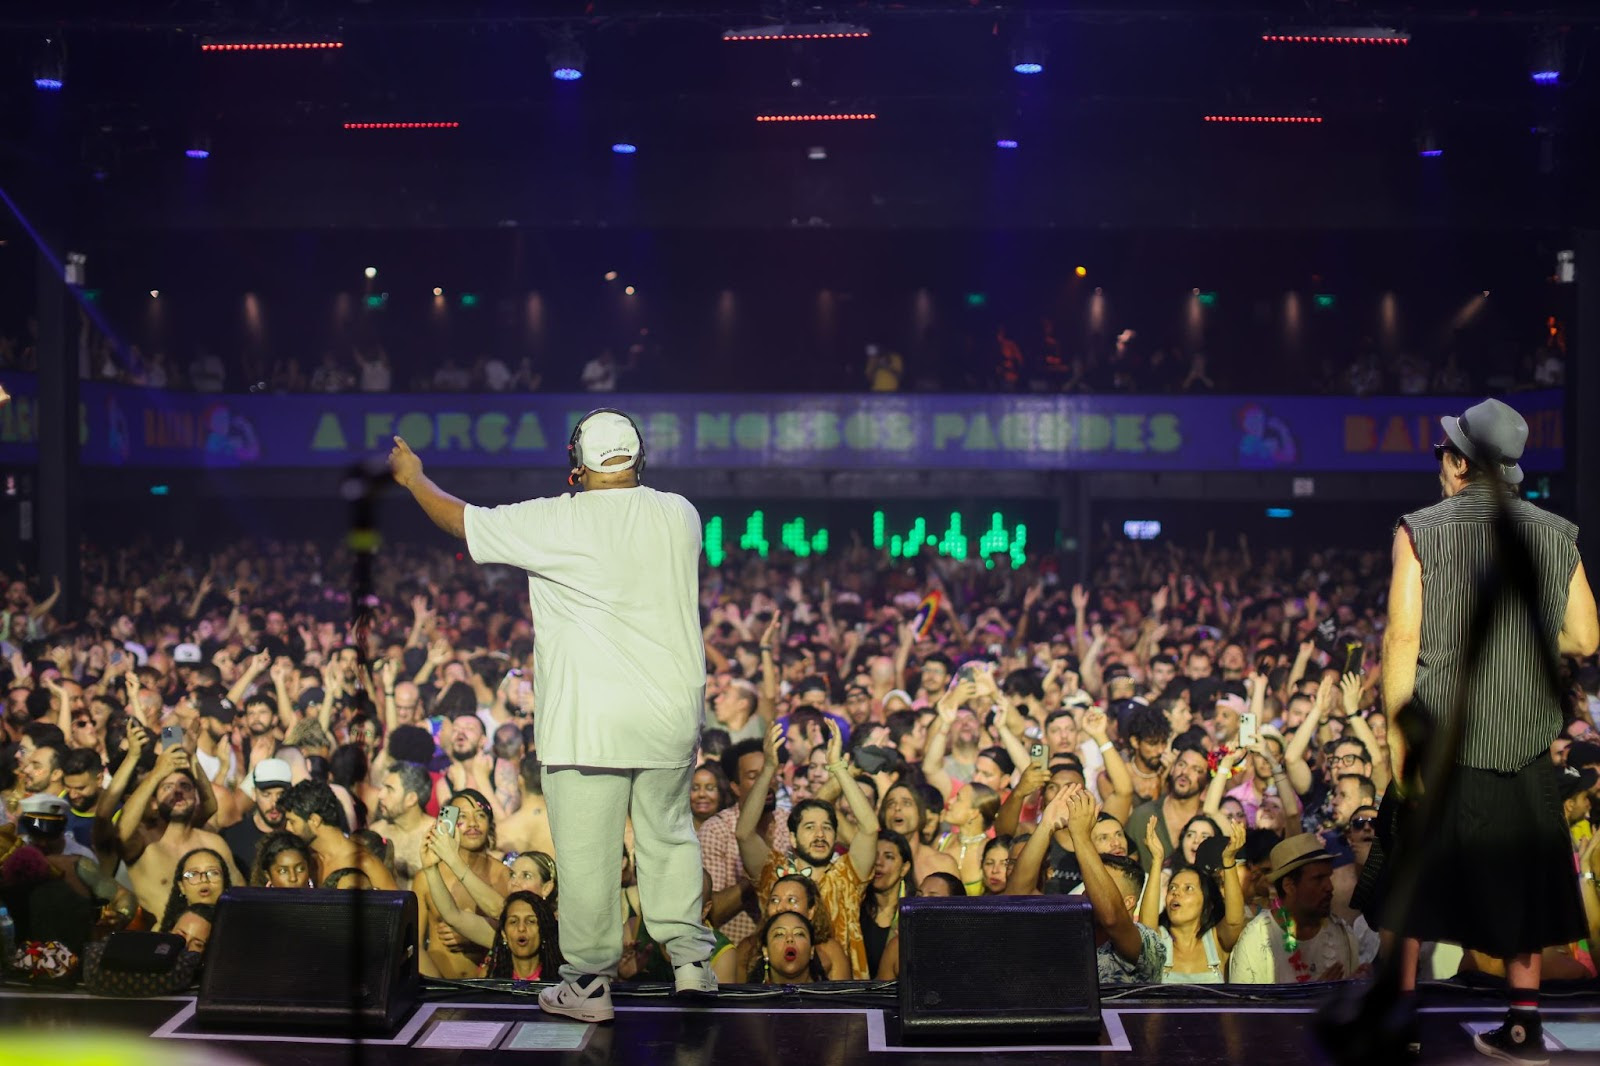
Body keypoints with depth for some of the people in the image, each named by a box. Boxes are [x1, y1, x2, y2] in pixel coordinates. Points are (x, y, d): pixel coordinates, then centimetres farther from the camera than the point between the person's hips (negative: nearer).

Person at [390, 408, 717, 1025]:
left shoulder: (557, 524, -10)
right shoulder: (681, 515, 2)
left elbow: (464, 522, 1)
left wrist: (414, 478, 17)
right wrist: (603, 494, 31)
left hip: (588, 723, -5)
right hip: (672, 714, 5)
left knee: (587, 856, 4)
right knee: (670, 836, 19)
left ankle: (590, 984, 11)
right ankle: (691, 958, 23)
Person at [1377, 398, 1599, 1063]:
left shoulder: (1422, 531, -9)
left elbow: (1402, 640, -13)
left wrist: (1397, 739, -8)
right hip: (1523, 742, 2)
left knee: (1415, 878, 11)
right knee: (1517, 883, 12)